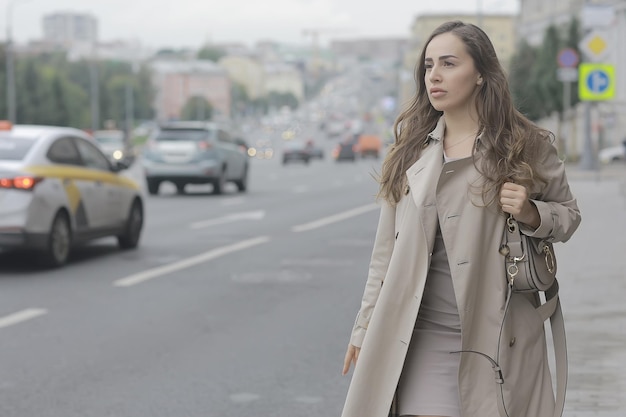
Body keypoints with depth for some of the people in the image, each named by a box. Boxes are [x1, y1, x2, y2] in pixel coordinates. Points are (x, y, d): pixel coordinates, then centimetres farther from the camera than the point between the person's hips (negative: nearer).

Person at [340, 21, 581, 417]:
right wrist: (365, 326, 10)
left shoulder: (528, 145, 1)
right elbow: (387, 247, 12)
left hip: (497, 330, -1)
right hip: (425, 334, 1)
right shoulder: (413, 146, 8)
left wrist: (531, 213, -10)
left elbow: (568, 213, 12)